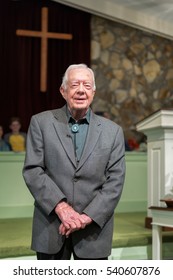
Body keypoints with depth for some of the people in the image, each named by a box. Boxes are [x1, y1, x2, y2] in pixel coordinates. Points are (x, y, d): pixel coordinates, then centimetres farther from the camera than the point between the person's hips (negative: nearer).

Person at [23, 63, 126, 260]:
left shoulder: (112, 131, 5)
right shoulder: (41, 122, 2)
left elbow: (115, 181, -1)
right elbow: (32, 170, -5)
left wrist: (88, 216, -12)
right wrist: (61, 207, -15)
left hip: (94, 228, 1)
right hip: (50, 226, 0)